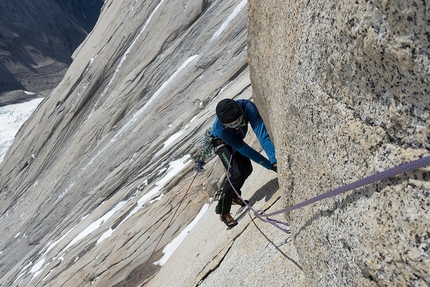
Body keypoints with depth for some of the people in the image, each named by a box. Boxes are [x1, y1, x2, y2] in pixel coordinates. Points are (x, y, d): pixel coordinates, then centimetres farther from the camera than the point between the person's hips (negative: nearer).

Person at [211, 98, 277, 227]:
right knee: (236, 174, -18)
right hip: (221, 143, -5)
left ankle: (234, 197, 36)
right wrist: (270, 165, -38)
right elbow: (245, 150, -39)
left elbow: (262, 133, -45)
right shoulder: (221, 129, -44)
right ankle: (223, 212, 2)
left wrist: (274, 160, -55)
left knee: (247, 169, 8)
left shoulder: (247, 106, -40)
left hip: (236, 139, 5)